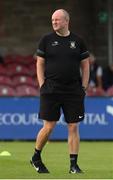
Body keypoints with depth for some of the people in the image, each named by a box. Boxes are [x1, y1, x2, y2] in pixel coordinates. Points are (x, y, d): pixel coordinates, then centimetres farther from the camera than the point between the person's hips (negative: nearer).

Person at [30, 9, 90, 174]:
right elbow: (40, 64, 5)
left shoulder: (77, 41, 7)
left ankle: (74, 164, 6)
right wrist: (42, 86, -3)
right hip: (51, 90, -1)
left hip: (73, 91, 1)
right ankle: (36, 158, 17)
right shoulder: (47, 40, 4)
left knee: (73, 127, 0)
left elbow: (85, 66, 11)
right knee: (49, 127, -3)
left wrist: (84, 88, 3)